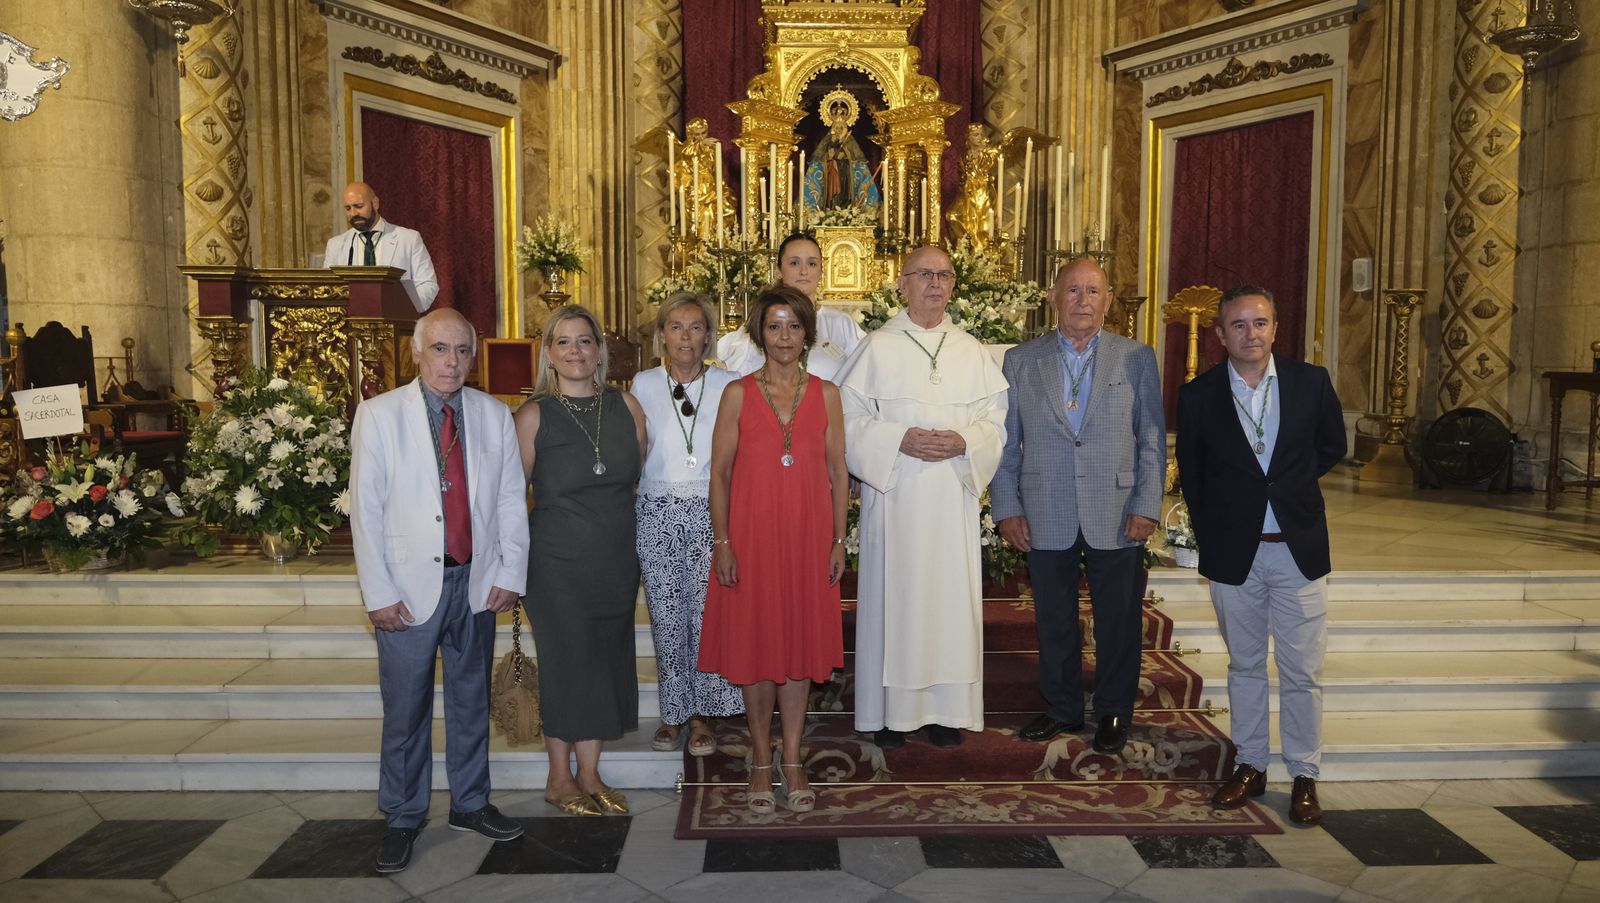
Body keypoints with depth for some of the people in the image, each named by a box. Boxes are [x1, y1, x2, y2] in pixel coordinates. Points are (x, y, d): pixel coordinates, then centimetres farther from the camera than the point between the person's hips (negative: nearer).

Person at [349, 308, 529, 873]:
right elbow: (365, 509, -6)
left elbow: (511, 501, 5)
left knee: (471, 701, 15)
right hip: (408, 587, -3)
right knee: (406, 710, 7)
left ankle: (470, 804, 32)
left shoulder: (495, 415, 3)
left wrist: (509, 574, 0)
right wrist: (379, 593, -9)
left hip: (477, 584, 3)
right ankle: (403, 818, 25)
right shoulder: (379, 414, -5)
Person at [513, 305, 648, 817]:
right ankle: (559, 778, 23)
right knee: (566, 663, 5)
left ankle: (589, 774, 26)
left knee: (604, 662, 11)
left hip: (616, 559, 4)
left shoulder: (626, 406, 2)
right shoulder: (535, 415, -7)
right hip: (557, 562, -4)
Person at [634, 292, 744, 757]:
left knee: (707, 615, -1)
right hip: (657, 513, 1)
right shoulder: (644, 385, 5)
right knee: (666, 617, 6)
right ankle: (673, 712, 20)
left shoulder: (727, 385, 2)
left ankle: (701, 714, 14)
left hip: (710, 511, -1)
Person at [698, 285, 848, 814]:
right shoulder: (737, 395, -1)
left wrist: (838, 541, 1)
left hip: (807, 536, 1)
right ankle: (762, 761, 21)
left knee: (800, 641, 8)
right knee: (754, 641, 6)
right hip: (751, 534, -1)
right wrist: (722, 543, -7)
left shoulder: (825, 394, 4)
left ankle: (793, 761, 20)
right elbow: (720, 473, -1)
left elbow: (837, 472, 6)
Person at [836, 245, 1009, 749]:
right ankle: (892, 710, 12)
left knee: (951, 596, 4)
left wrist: (965, 442, -11)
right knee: (894, 595, 1)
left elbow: (996, 423, 9)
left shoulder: (972, 353, 11)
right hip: (894, 495, -2)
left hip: (954, 497, 3)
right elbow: (850, 420, -2)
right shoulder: (877, 348, 2)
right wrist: (900, 440, -16)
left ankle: (946, 709, 15)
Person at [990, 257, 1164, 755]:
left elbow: (1152, 438, 3)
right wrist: (1007, 508, 0)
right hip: (1046, 518, 1)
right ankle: (1062, 708, 29)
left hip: (1117, 518, 0)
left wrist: (1147, 506, -5)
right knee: (1054, 621, 11)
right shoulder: (1020, 360, 5)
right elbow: (1005, 442, 6)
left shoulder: (1137, 358, 4)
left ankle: (1114, 713, 27)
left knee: (1118, 621, 9)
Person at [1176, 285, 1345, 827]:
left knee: (1302, 672, 4)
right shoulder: (1198, 396, -3)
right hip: (1233, 553, 0)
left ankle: (1304, 776, 17)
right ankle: (1251, 767, 25)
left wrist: (1285, 485, 5)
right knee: (1244, 666, 12)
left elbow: (1331, 447, 13)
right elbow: (1191, 474, 6)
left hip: (1299, 549, 0)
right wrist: (1210, 533, 4)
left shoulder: (1312, 382, -1)